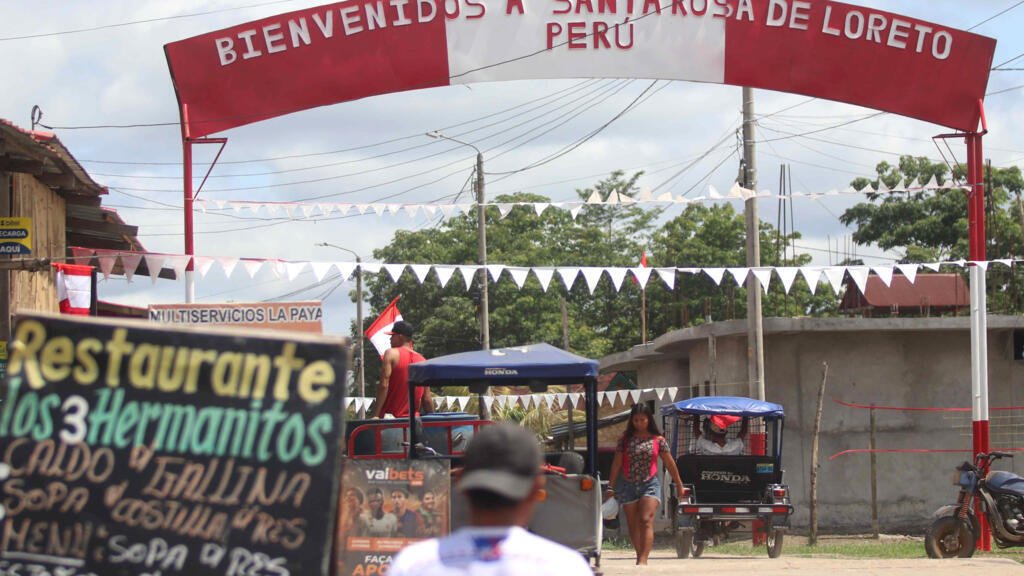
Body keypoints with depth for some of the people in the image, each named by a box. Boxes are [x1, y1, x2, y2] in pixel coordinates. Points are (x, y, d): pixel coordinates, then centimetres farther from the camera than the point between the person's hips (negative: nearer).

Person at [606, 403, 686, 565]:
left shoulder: (658, 440, 2)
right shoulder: (625, 439, 6)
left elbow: (669, 463, 8)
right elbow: (616, 464, 7)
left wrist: (679, 485, 13)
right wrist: (611, 487, 4)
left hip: (650, 484, -3)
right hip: (628, 486, 3)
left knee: (646, 520, -17)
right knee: (633, 526, 7)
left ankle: (643, 559, -24)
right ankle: (640, 556, 19)